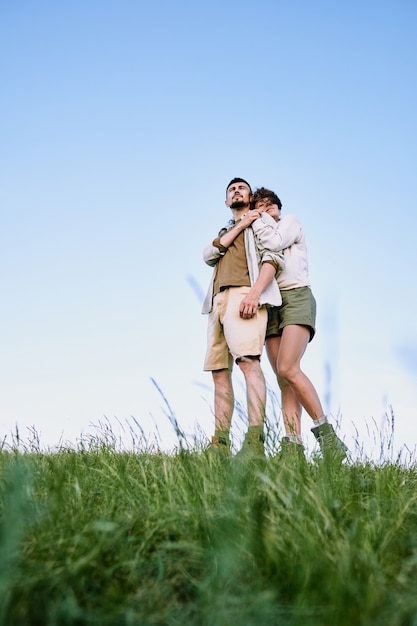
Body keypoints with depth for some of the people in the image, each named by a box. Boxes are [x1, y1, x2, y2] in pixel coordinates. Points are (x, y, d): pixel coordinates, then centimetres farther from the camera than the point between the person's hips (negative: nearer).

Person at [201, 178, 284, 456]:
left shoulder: (262, 220, 14)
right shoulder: (225, 232, 33)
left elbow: (272, 258, -4)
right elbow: (209, 255, 11)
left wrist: (254, 293, -20)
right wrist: (240, 225, 5)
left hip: (244, 295, -7)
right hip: (219, 300, 7)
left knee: (248, 359, -25)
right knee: (219, 371, -2)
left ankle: (255, 441, -34)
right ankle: (221, 445, -3)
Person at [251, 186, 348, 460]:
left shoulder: (291, 221, 11)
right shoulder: (260, 239, 27)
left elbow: (273, 243, -8)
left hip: (296, 297, -6)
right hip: (271, 306, 6)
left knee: (287, 369, -25)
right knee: (284, 381, -8)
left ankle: (326, 432, -21)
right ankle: (293, 444, -16)